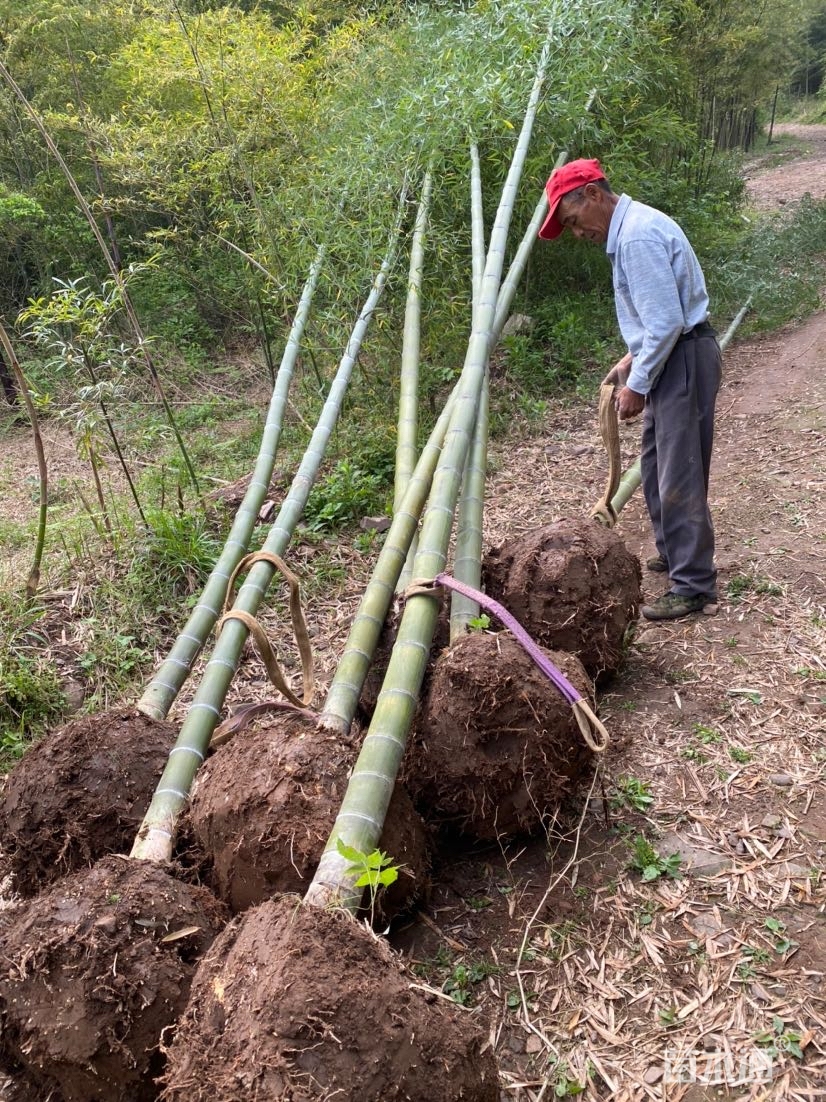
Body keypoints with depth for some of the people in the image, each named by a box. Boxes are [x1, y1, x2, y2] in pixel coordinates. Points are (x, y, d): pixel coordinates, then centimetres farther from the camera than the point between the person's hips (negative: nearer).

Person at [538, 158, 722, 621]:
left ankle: (695, 586, 1)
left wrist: (636, 384, -16)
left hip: (684, 359, -11)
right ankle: (673, 553, 35)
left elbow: (666, 321, -24)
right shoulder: (632, 226, 13)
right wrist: (633, 359, 15)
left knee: (679, 475, -6)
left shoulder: (637, 237, -21)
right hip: (672, 357, 11)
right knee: (657, 464, 20)